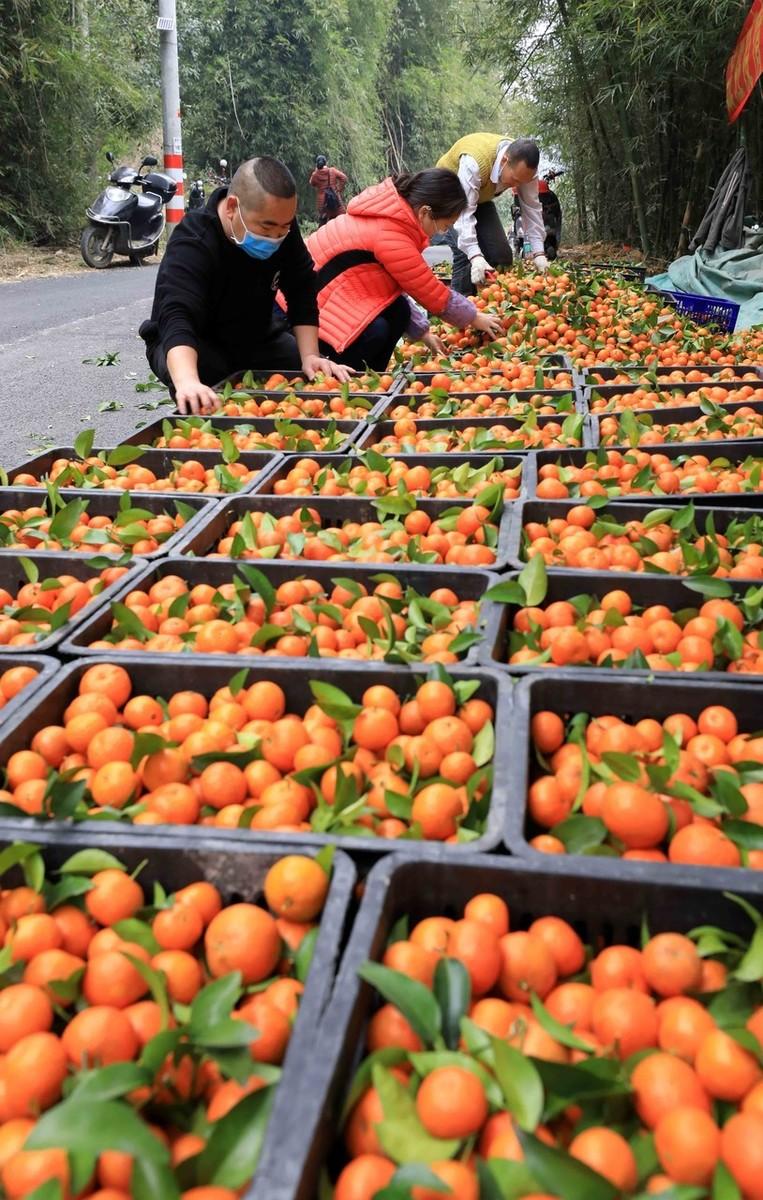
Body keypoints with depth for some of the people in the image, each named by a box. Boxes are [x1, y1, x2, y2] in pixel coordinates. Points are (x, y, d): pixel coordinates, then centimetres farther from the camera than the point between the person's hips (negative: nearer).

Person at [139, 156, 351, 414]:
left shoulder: (281, 223, -14)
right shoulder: (191, 245, -33)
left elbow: (302, 293, -9)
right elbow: (176, 316, -48)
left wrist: (310, 356, -25)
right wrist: (188, 382, -67)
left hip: (255, 339, 6)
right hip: (186, 346, -5)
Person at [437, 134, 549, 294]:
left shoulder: (524, 165, -23)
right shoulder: (474, 162, -41)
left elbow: (531, 208, -17)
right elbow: (464, 212, -44)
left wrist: (538, 253, -25)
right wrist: (475, 256, -54)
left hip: (482, 197, 6)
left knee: (501, 255, -4)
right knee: (466, 255, -24)